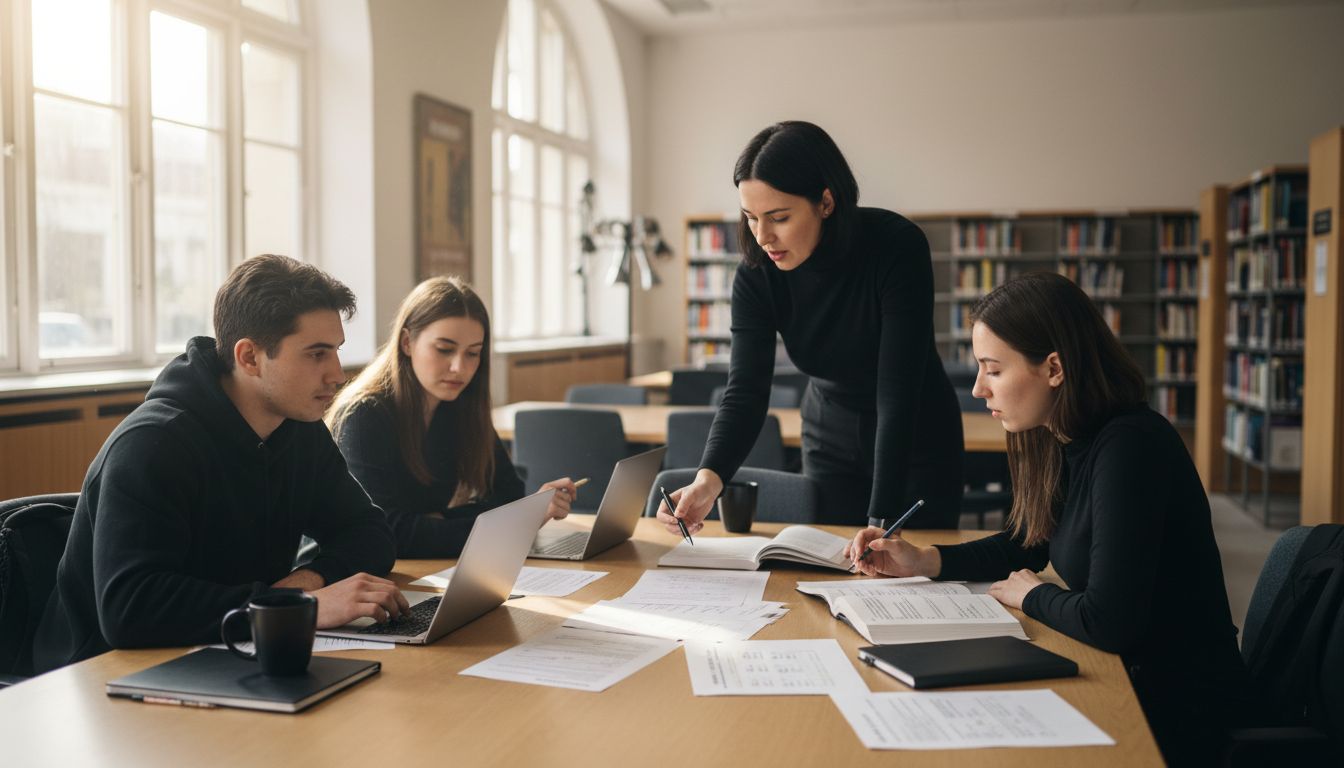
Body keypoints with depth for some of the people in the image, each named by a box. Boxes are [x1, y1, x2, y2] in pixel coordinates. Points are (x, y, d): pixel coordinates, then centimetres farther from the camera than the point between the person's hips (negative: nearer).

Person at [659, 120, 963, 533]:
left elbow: (898, 394, -32)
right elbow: (746, 390, -23)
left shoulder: (897, 247, -29)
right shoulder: (757, 272, -18)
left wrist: (881, 521, -37)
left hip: (918, 440, -3)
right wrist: (708, 479, -42)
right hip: (830, 440, 3)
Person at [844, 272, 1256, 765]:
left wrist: (1032, 597, -10)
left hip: (1177, 708, -7)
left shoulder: (1127, 449, -26)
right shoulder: (1061, 443, 1)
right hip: (1120, 674, 7)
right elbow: (1023, 547, 17)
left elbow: (1108, 622, -30)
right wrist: (921, 561, 3)